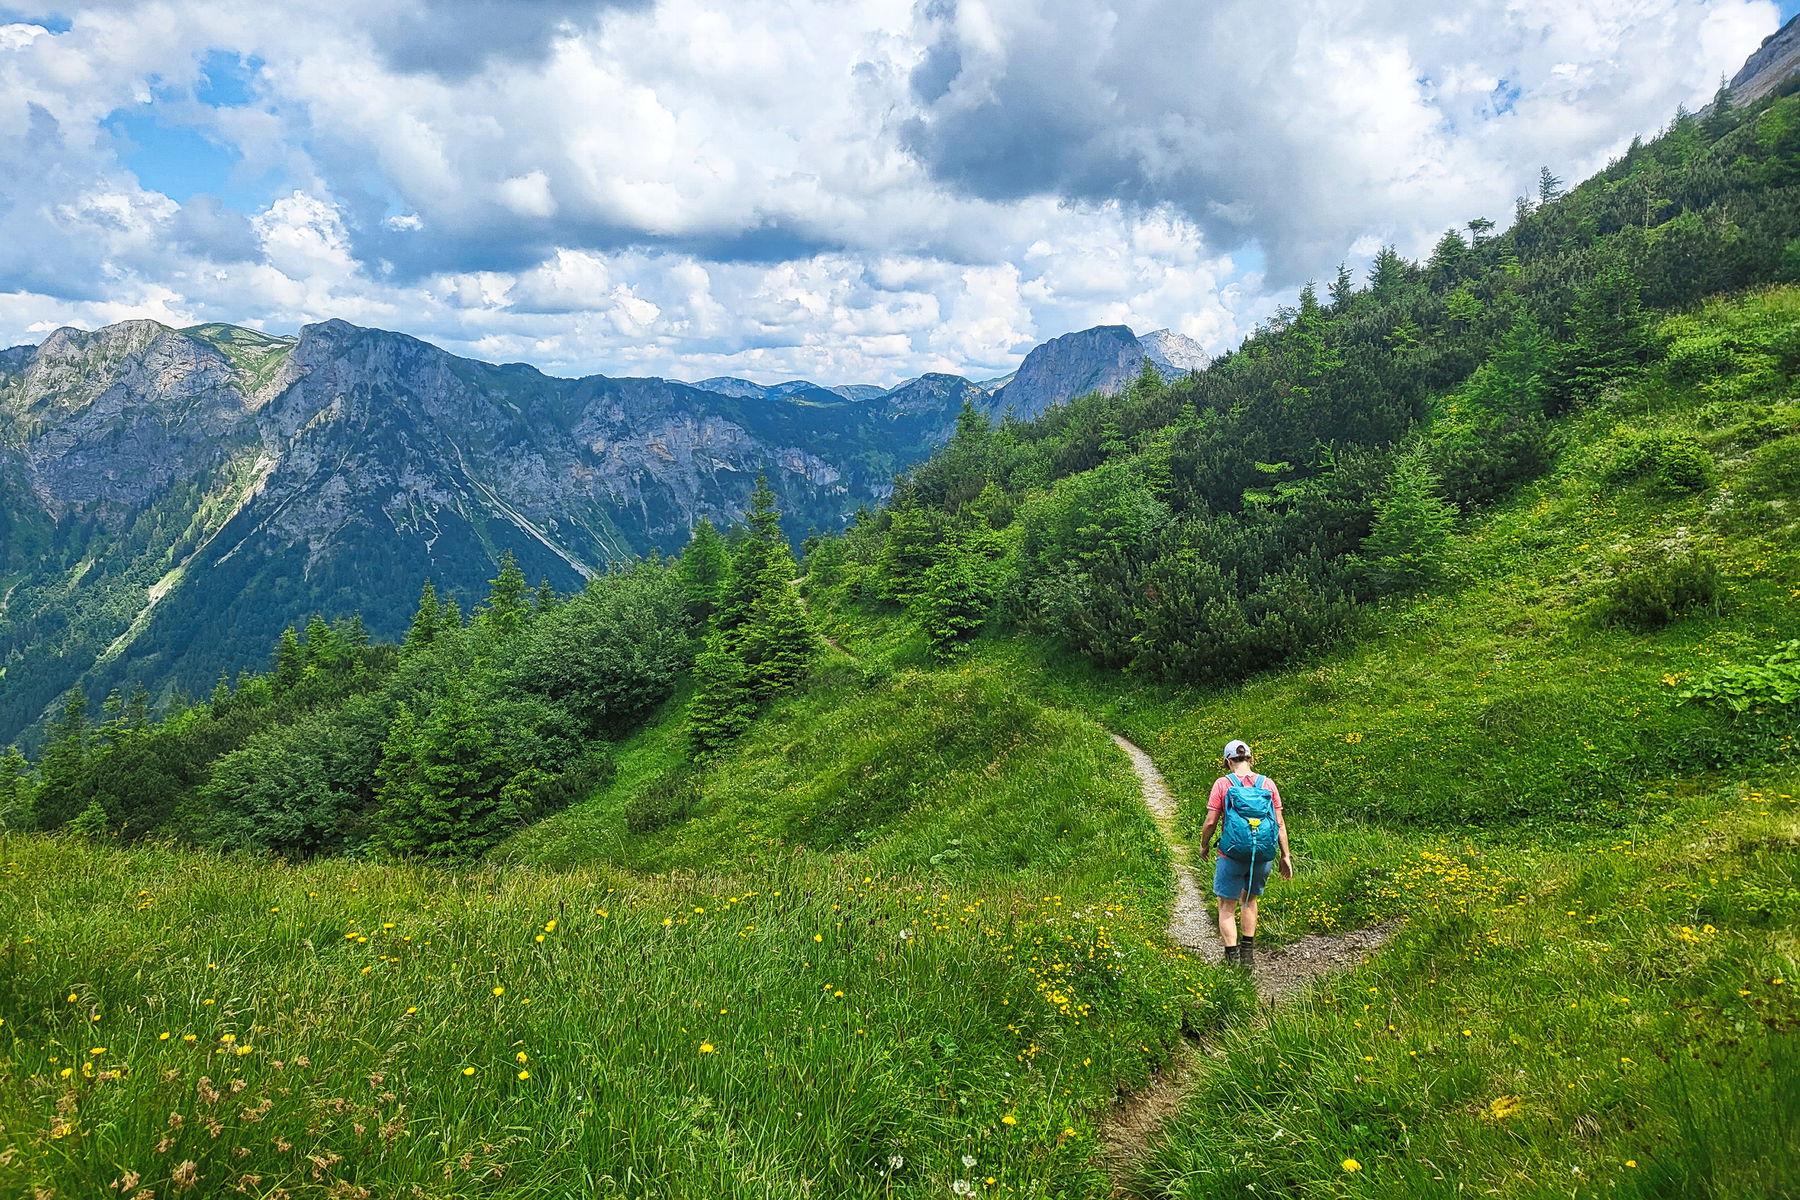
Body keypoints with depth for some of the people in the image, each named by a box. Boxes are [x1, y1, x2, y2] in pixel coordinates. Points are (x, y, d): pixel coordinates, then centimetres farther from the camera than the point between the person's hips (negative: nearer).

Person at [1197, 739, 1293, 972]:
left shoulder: (1223, 784, -7)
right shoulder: (1268, 784, 2)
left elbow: (1210, 822, -7)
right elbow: (1280, 823, 3)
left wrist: (1204, 846, 10)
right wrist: (1285, 856, 10)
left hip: (1232, 855, -4)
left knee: (1227, 907, 8)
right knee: (1249, 899, 25)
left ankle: (1233, 961, 2)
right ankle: (1248, 955, 29)